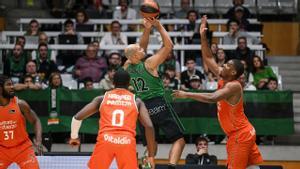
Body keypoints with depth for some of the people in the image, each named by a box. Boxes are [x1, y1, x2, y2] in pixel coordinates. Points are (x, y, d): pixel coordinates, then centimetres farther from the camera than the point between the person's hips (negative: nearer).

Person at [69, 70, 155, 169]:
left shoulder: (102, 98, 19)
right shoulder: (136, 101, 17)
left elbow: (77, 117, 15)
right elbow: (149, 126, 6)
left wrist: (74, 137, 33)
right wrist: (151, 156, 11)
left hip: (106, 139, 0)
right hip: (127, 142, 0)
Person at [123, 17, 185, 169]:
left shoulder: (127, 67, 3)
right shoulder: (149, 64, -12)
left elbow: (143, 45, 16)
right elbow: (169, 45, -6)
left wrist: (147, 29, 7)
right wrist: (159, 26, -2)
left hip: (143, 107, 6)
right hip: (159, 105, -6)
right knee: (179, 140, 0)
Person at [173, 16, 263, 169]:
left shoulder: (233, 86, -19)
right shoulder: (223, 79, 6)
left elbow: (212, 98, -34)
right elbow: (208, 58, 10)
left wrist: (186, 95, -30)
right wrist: (203, 37, 2)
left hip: (240, 135, -9)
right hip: (242, 133, 9)